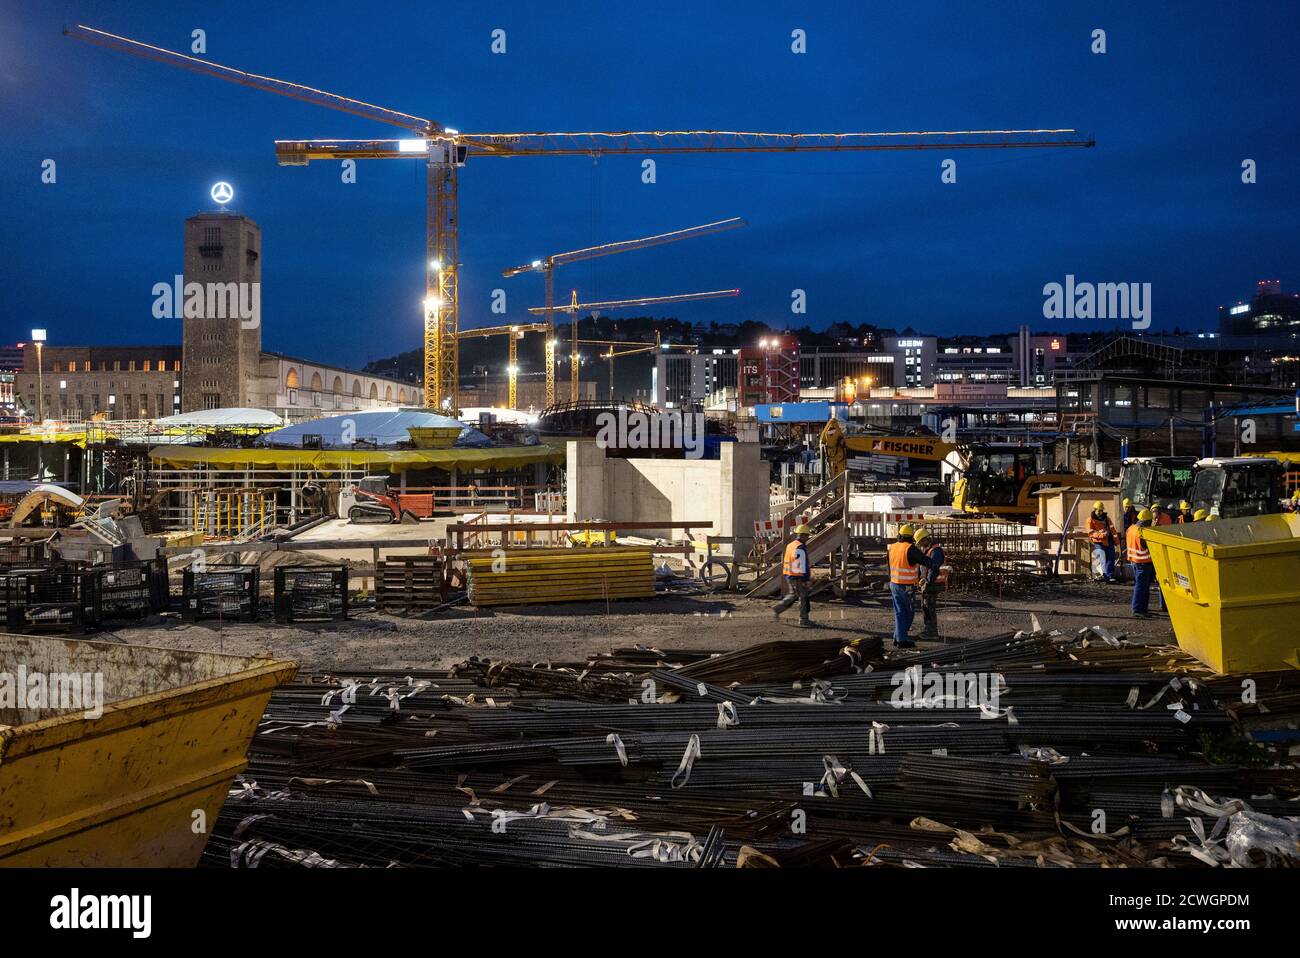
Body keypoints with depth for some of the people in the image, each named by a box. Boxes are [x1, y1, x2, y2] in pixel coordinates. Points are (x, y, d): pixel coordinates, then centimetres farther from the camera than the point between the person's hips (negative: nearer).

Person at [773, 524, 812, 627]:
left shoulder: (790, 545, 12)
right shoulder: (800, 548, -18)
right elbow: (802, 565, -21)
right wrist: (805, 579, -19)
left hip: (789, 576, 9)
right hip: (797, 577, -9)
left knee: (792, 595, 20)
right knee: (803, 597, 1)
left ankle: (777, 610, 15)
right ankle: (803, 620, 7)